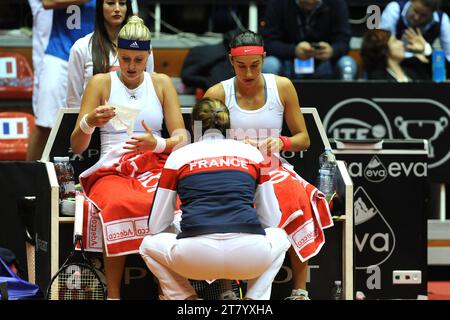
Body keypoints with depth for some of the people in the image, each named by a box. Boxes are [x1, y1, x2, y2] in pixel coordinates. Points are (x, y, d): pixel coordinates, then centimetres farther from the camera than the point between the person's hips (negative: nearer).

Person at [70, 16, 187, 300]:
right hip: (111, 170, -1)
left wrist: (158, 144, -15)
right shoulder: (101, 83, 9)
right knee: (119, 204, -40)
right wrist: (88, 123, -18)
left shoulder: (161, 83, 14)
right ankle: (113, 293, -34)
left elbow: (181, 137, 8)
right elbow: (76, 146, 5)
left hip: (154, 167, 1)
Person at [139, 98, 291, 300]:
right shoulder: (251, 153, 19)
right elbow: (272, 219, 26)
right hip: (250, 257, 1)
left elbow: (156, 226, 21)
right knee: (279, 237, 36)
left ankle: (187, 299, 10)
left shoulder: (178, 157, 16)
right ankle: (255, 298, 13)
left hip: (196, 257, -1)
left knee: (149, 245, 31)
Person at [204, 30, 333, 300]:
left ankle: (300, 290, -27)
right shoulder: (217, 94, 2)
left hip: (273, 168, 1)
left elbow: (303, 139, 11)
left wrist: (281, 142, -10)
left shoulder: (282, 87, 7)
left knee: (297, 197, -33)